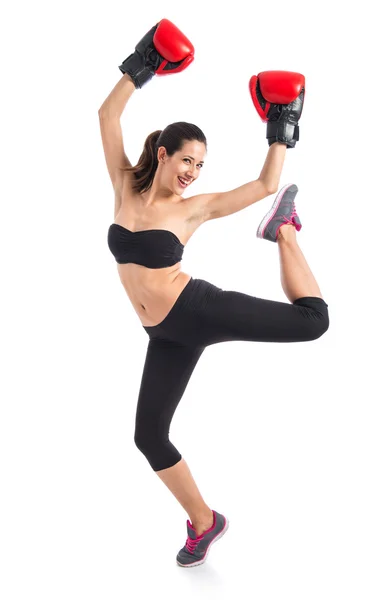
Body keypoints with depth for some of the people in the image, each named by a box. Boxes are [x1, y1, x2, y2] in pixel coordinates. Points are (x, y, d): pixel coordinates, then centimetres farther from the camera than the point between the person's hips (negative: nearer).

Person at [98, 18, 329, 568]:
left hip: (199, 310, -3)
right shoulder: (126, 185, 2)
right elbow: (108, 116, 4)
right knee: (149, 435, 4)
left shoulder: (194, 207, -5)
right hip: (167, 334, 3)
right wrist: (141, 68, 4)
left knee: (312, 320, -12)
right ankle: (205, 523, 24)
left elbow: (265, 184, -2)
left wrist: (282, 132, 2)